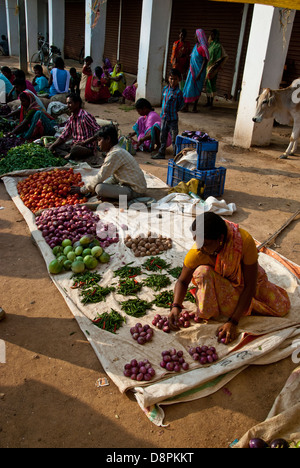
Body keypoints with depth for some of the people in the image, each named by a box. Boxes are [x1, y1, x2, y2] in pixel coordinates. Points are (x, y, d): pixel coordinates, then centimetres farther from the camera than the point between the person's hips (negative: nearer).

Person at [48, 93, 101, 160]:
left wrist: (84, 142, -25)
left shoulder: (86, 116, -13)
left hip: (87, 148, -8)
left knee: (75, 149, -39)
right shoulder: (70, 119, 10)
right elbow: (63, 137, 12)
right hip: (74, 145, 8)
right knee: (54, 146, -4)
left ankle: (69, 156, -9)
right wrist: (52, 145, -4)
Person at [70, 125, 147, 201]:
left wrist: (82, 189, -8)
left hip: (135, 191, -10)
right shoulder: (117, 150, 11)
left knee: (99, 188, -24)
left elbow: (100, 177, -18)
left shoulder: (115, 154, -20)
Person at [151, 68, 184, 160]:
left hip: (173, 119, -6)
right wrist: (163, 112, 12)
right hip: (164, 117, 6)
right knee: (163, 136, 14)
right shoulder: (165, 88, 5)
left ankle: (176, 155, 15)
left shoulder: (178, 92, -13)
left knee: (174, 137, 4)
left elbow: (181, 104, -7)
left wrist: (174, 111, -4)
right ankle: (161, 153, 26)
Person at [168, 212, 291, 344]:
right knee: (202, 272, -35)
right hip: (218, 282, -1)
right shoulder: (197, 252, -32)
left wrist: (233, 322, -32)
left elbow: (250, 286, -29)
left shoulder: (245, 241, -36)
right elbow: (183, 281, -13)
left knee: (282, 308, -9)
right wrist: (176, 306, -33)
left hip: (244, 276, 1)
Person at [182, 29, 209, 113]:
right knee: (189, 87, 7)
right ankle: (186, 106, 12)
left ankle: (195, 106, 7)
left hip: (199, 70, -8)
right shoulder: (196, 45, 11)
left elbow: (205, 61, -17)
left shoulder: (203, 47, -14)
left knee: (197, 88, -1)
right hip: (192, 69, 8)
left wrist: (199, 73, -21)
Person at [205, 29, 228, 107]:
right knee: (207, 83, 9)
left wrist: (217, 66, -14)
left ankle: (211, 102, 0)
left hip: (213, 68, -8)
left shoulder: (219, 46, -9)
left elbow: (225, 57, -11)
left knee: (212, 83, -6)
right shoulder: (210, 45, 13)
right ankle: (208, 102, 16)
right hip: (207, 67, 8)